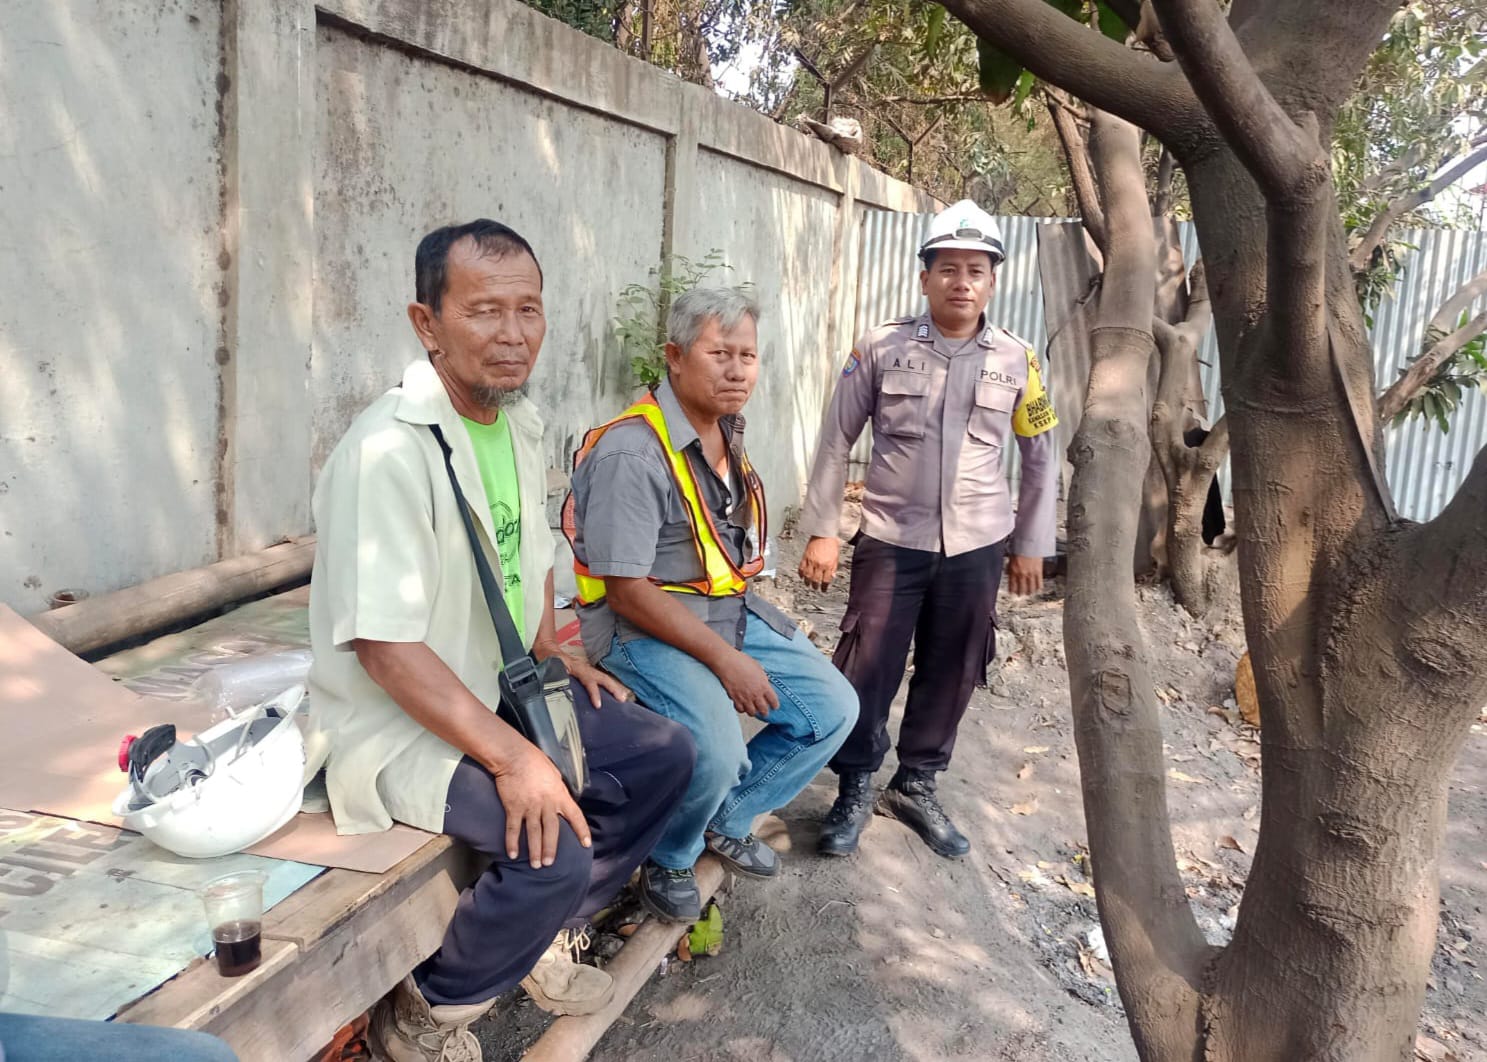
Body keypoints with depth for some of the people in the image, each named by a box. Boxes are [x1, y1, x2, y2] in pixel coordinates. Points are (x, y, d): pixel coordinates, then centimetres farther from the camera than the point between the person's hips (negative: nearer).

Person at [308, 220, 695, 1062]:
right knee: (555, 846, -26)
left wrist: (552, 652, 7)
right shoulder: (388, 451, -26)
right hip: (403, 720, -9)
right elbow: (384, 644, -28)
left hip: (502, 686, 9)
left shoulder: (522, 421, 2)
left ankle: (547, 936, 20)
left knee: (665, 755, 3)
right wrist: (509, 756, -28)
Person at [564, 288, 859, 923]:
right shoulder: (632, 452, -21)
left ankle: (727, 822, 21)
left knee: (833, 708, 4)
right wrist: (726, 660, -21)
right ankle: (669, 861, 4)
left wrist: (742, 638, 11)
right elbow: (627, 590, -23)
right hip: (642, 628, -9)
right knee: (716, 751, -30)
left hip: (729, 610, 9)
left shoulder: (728, 432, 8)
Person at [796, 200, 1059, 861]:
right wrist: (821, 530, -3)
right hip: (891, 541, -2)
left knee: (950, 674, 11)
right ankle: (855, 789, 19)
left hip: (976, 548, 2)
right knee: (865, 672, -2)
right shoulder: (881, 348, -3)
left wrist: (1030, 544, 10)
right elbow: (836, 442, 1)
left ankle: (916, 786, 30)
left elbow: (1040, 456, 11)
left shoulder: (1017, 361, 2)